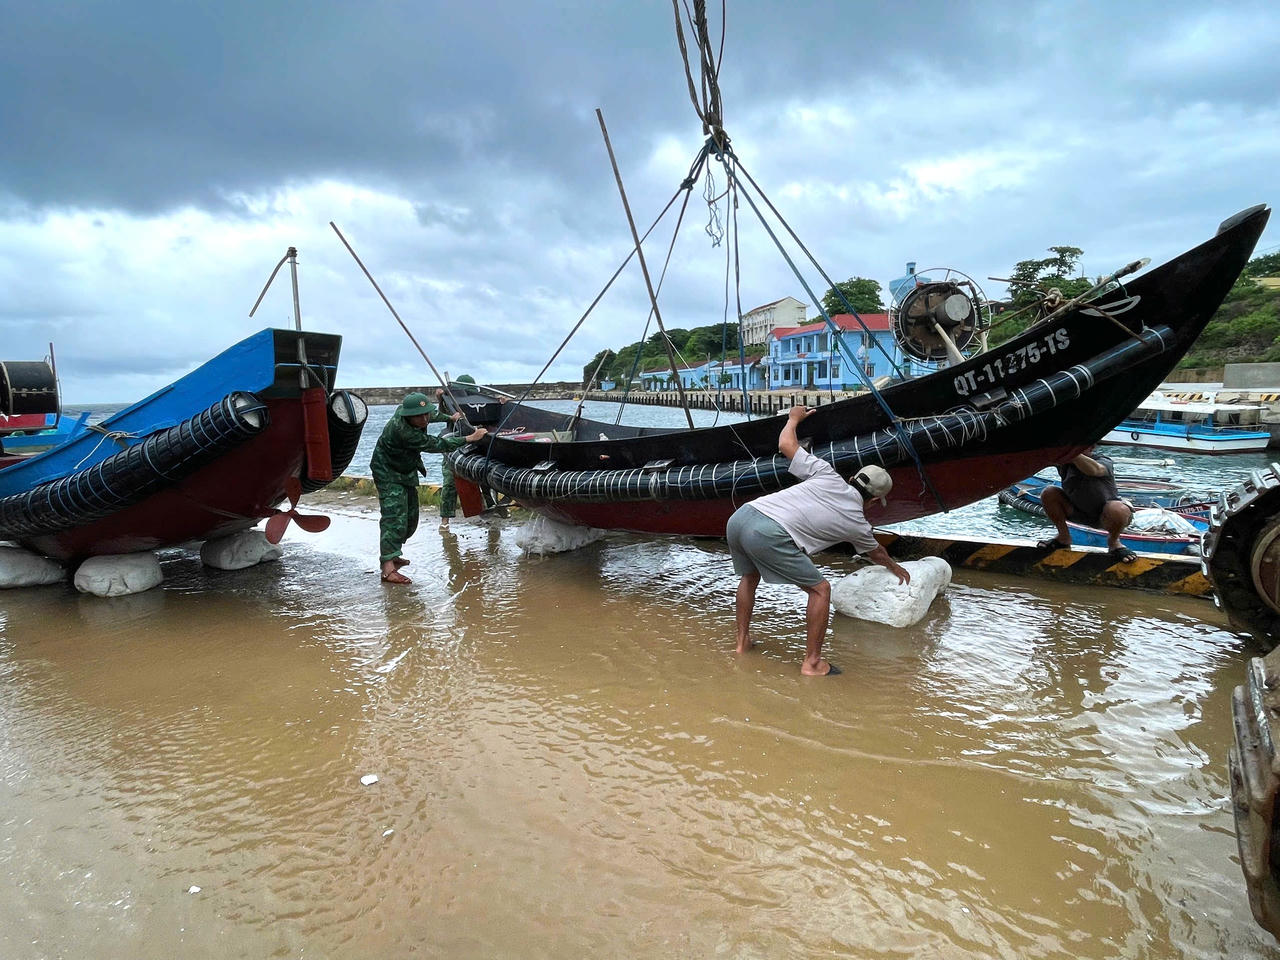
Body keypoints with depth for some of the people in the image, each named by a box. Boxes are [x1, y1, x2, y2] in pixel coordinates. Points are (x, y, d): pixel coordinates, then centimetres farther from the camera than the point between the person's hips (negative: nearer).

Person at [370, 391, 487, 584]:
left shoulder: (405, 408, -10)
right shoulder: (403, 431, -36)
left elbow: (433, 414, 15)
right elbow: (437, 445, -30)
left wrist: (450, 418, 31)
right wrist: (470, 438, -25)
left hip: (407, 471, 9)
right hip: (388, 473, -9)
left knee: (410, 518, 12)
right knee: (395, 517, -21)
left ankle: (391, 555, 25)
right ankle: (388, 569, -27)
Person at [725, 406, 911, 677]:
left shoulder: (828, 475, 20)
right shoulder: (857, 524, 17)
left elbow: (786, 444, 22)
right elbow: (875, 553, 40)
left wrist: (794, 417, 41)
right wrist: (895, 568, 62)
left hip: (740, 515, 6)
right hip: (768, 535, -6)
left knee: (749, 577, 32)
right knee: (820, 590, 12)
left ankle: (743, 642, 40)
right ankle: (812, 663, 16)